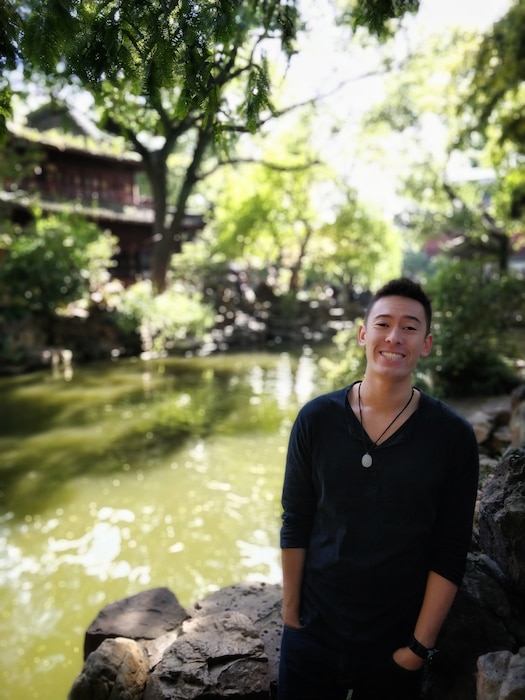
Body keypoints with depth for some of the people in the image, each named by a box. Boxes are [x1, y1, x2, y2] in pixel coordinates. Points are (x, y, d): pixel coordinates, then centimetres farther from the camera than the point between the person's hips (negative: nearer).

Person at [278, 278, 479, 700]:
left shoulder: (453, 438, -11)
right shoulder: (315, 420, -8)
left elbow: (450, 553, -7)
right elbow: (295, 524, -2)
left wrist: (421, 645, -7)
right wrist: (290, 614, 0)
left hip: (397, 648, 0)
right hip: (312, 635, 1)